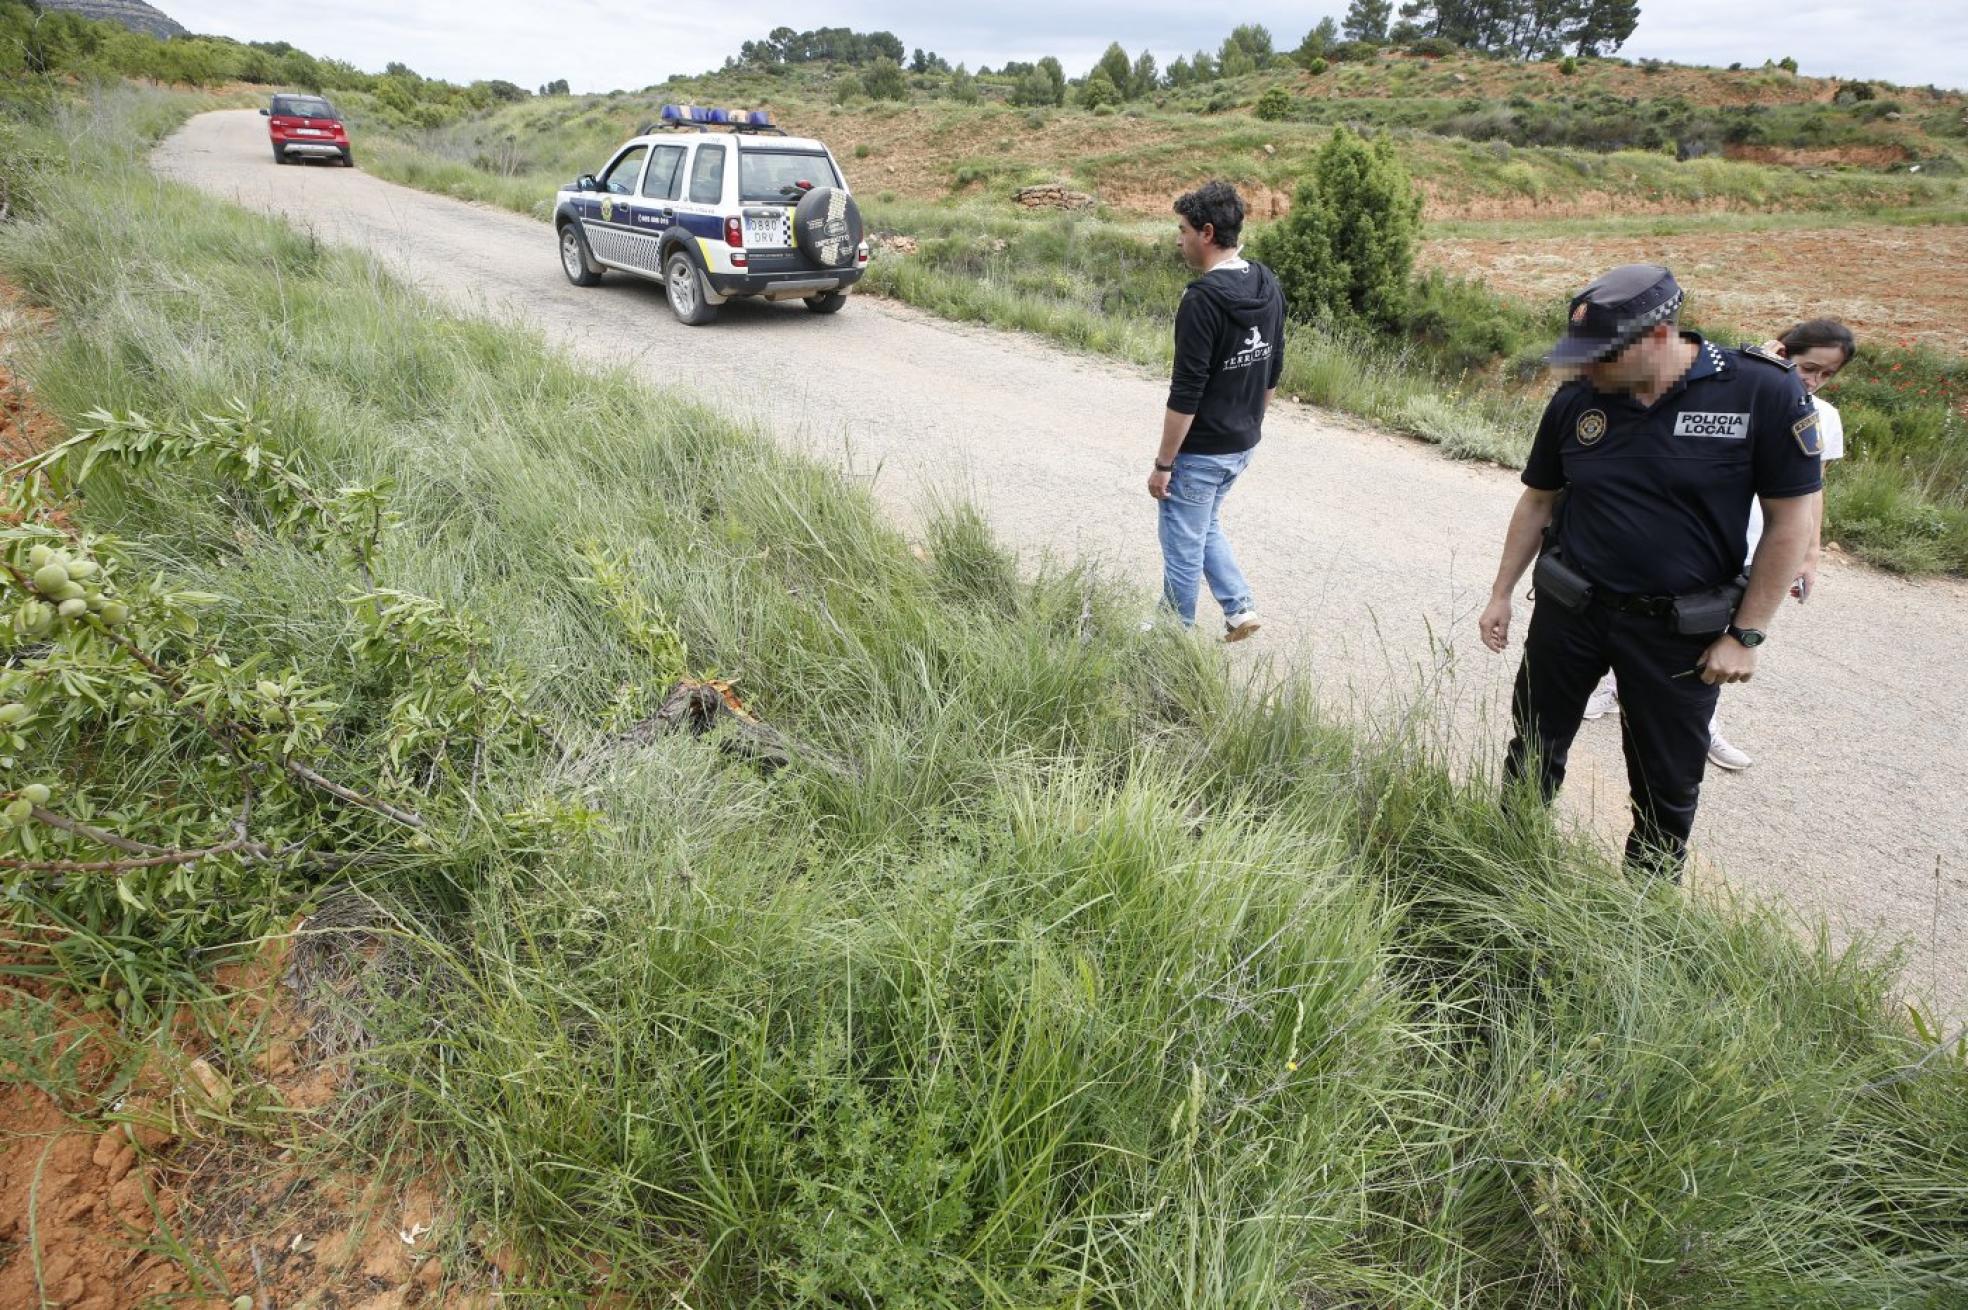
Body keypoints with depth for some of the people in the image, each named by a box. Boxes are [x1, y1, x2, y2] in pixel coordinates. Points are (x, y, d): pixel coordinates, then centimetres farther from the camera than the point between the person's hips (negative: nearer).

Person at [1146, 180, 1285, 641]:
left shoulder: (1202, 299, -23)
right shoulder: (1269, 287, 2)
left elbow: (1185, 394, -23)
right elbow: (1273, 374, 11)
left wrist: (1163, 463, -16)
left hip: (1201, 452, -8)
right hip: (1243, 446, 8)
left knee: (1182, 543, 8)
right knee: (1206, 525, 27)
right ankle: (1239, 607, 21)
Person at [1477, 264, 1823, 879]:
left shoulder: (1764, 391, -15)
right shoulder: (1574, 402, -5)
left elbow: (1793, 518, -10)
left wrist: (1746, 634, -10)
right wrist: (1501, 594, 9)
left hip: (1678, 631, -2)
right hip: (1567, 613, 3)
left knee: (1668, 786, 11)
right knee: (1532, 756, 14)